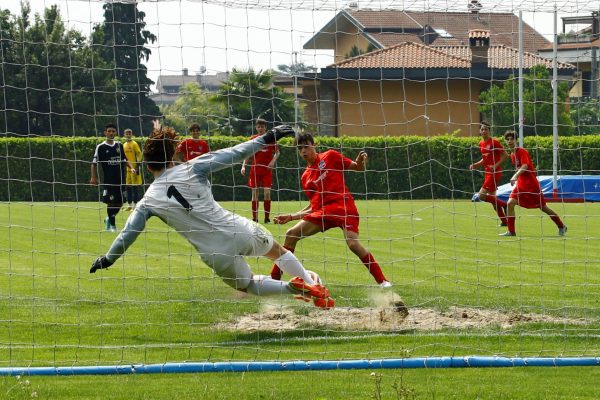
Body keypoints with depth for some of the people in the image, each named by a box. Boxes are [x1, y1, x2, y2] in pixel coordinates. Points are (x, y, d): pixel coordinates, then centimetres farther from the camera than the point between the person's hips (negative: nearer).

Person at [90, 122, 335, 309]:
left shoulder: (149, 202, 0)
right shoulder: (191, 169, -5)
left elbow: (128, 233, 9)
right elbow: (233, 155, -5)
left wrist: (108, 258, 25)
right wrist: (266, 138, 3)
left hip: (217, 255, 0)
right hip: (242, 233, 0)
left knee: (248, 284, 25)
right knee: (278, 252, 30)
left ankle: (295, 288, 2)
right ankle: (313, 287, 25)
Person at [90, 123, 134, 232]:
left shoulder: (119, 146, 10)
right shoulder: (101, 147, -3)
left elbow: (124, 160, 21)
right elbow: (95, 163, -2)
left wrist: (131, 168, 5)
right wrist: (93, 177, -8)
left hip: (120, 178, 5)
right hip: (108, 179, -5)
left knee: (119, 202, 7)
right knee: (111, 202, -6)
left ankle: (108, 219, 30)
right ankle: (112, 225, 6)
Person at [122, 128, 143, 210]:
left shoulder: (134, 144, -6)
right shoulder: (124, 145, 13)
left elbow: (139, 155, -10)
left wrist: (138, 167, -17)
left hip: (134, 168, -7)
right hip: (127, 169, 7)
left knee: (135, 186, -5)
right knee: (128, 187, 9)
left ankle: (135, 205, -2)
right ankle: (129, 205, 16)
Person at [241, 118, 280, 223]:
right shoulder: (252, 139, 4)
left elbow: (277, 152, 7)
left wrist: (273, 161, -11)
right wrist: (243, 166, -6)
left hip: (267, 169, -1)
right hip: (255, 169, 1)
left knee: (267, 192, -8)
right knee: (255, 193, 1)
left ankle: (267, 217, -1)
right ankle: (255, 218, 7)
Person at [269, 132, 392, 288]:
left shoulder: (330, 156, 7)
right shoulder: (305, 177, 19)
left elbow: (357, 168, 8)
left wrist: (360, 162, -16)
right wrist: (291, 217, 13)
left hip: (343, 205, -6)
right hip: (321, 211, 6)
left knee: (353, 243, -25)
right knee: (291, 234, -2)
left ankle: (382, 281, -19)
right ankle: (274, 278, 8)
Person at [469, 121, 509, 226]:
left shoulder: (494, 142, -12)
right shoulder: (481, 144, 12)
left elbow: (505, 155, -11)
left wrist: (496, 165, -21)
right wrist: (476, 165, 8)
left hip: (495, 172, -9)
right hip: (487, 173, 9)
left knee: (481, 195, -16)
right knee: (492, 199, 10)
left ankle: (503, 204, -3)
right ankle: (504, 221, 18)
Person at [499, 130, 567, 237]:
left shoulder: (522, 152, -15)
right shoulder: (512, 155, 9)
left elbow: (525, 166, -31)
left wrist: (515, 176, -45)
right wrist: (516, 179, 13)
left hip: (532, 184, -7)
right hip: (521, 184, 7)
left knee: (543, 207, 4)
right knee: (510, 203, -13)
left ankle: (562, 227, 22)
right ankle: (511, 231, -9)